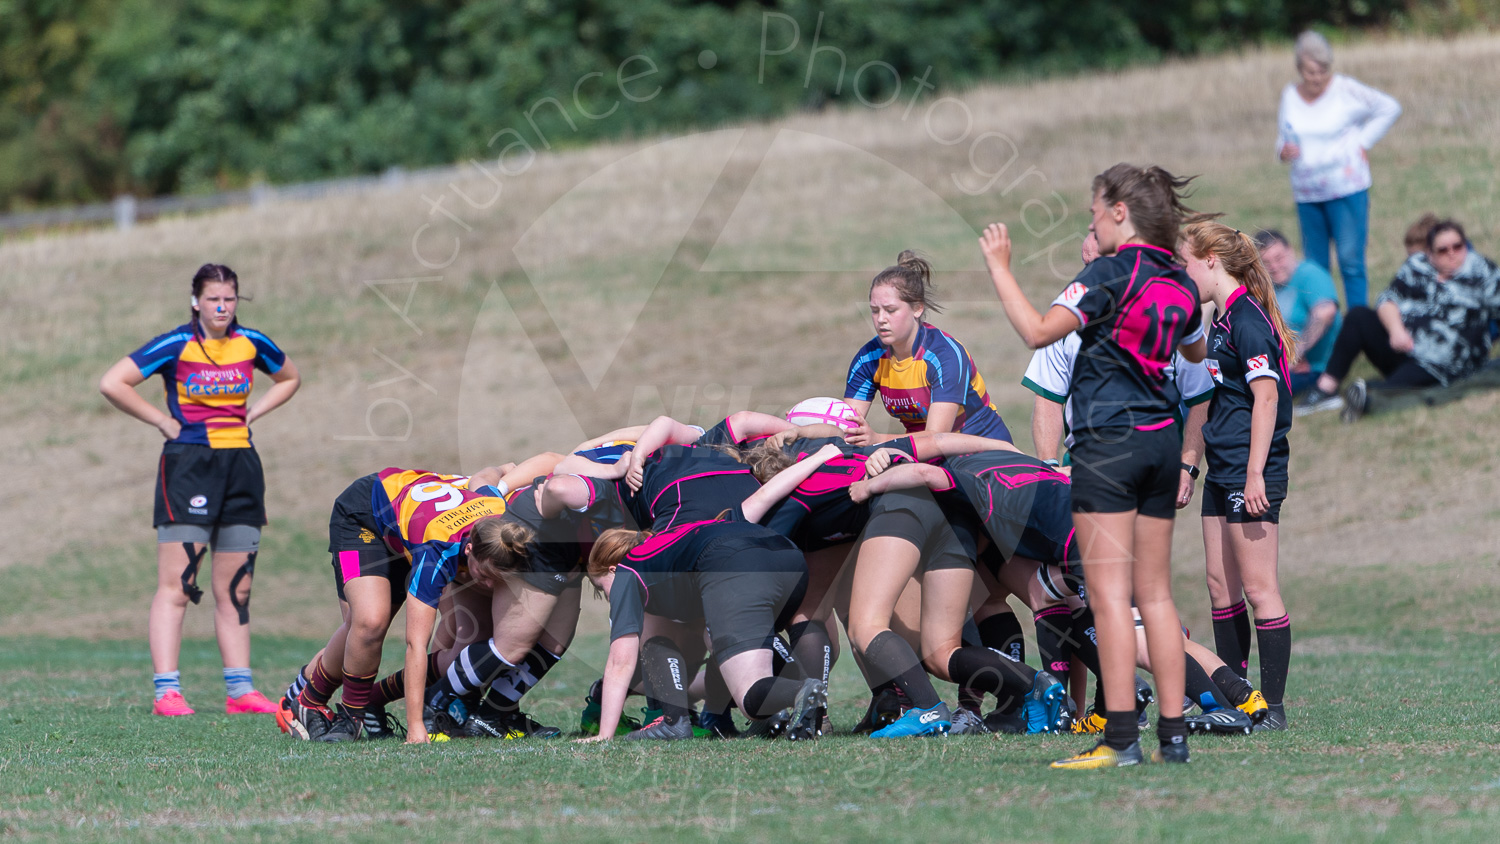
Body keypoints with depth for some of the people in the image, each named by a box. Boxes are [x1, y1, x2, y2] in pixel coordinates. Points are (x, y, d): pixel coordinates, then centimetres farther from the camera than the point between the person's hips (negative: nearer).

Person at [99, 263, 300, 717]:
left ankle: (240, 691, 12)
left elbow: (289, 378, 26)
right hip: (188, 464, -5)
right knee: (176, 585, -9)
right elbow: (112, 383, -10)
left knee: (235, 588, 8)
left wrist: (251, 413, 11)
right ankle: (166, 692, -11)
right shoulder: (176, 346, -8)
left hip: (241, 466, 5)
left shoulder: (252, 344, 6)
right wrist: (162, 421, -8)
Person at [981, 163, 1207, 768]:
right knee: (1155, 593, 11)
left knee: (1110, 595, -8)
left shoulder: (1109, 274, -12)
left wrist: (999, 268, -9)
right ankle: (1173, 734, 8)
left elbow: (1037, 332, -18)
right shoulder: (1181, 285, 10)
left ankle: (1120, 738, -13)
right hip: (1162, 440, 7)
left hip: (1108, 441, -7)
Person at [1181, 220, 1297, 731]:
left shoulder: (1247, 318, -14)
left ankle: (1272, 706, -5)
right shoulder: (1223, 318, 16)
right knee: (1222, 587, 11)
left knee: (1258, 588, -7)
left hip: (1250, 473, -10)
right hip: (1221, 472, 10)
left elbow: (1266, 397, -20)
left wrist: (1255, 473, -23)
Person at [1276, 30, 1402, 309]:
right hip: (1306, 195, 4)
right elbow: (1282, 139, 17)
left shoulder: (1346, 90, -4)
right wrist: (1284, 152, -6)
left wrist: (1364, 142, -1)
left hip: (1347, 189, -4)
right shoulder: (1290, 96, 8)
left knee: (1351, 262, -8)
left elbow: (1389, 108, 3)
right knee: (1315, 266, 5)